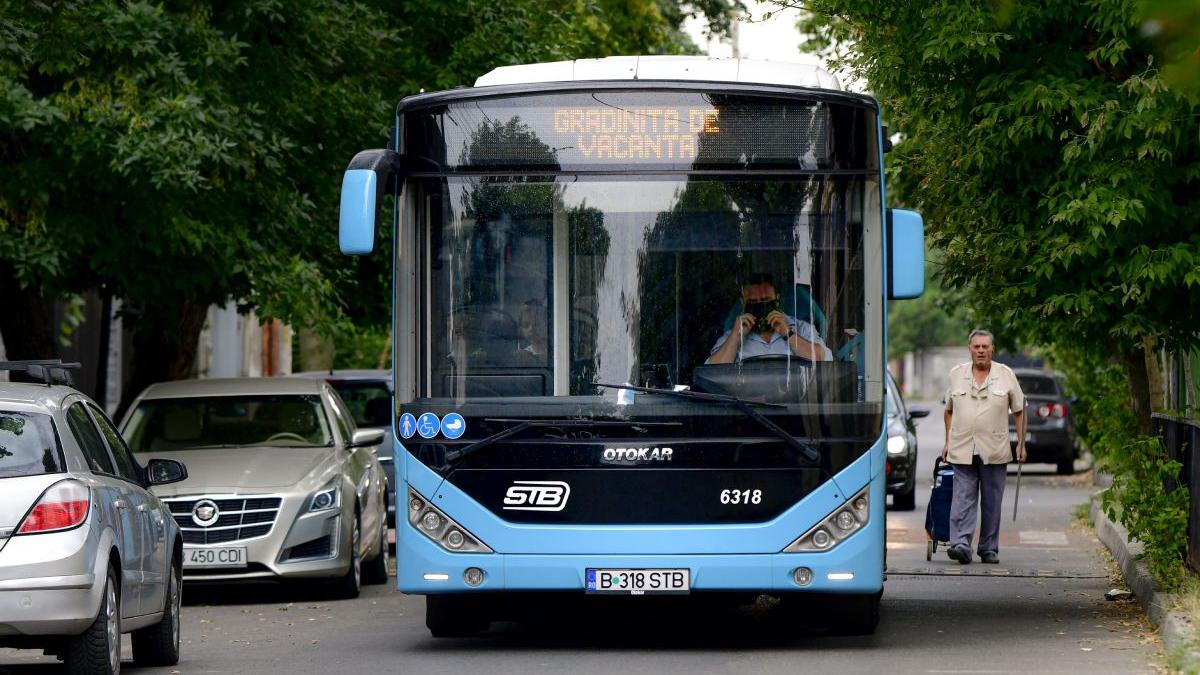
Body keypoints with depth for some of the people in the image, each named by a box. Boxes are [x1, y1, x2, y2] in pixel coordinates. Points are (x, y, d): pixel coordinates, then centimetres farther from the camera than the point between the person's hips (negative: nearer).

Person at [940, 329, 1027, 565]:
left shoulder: (1006, 375, 5)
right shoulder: (956, 374, 9)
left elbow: (1019, 411, 8)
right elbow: (949, 410, 17)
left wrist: (1021, 444, 3)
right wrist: (948, 442, 12)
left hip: (994, 451, 0)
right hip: (962, 451, 0)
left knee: (992, 502, 4)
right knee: (962, 500, -8)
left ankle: (989, 549, 11)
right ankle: (960, 544, -16)